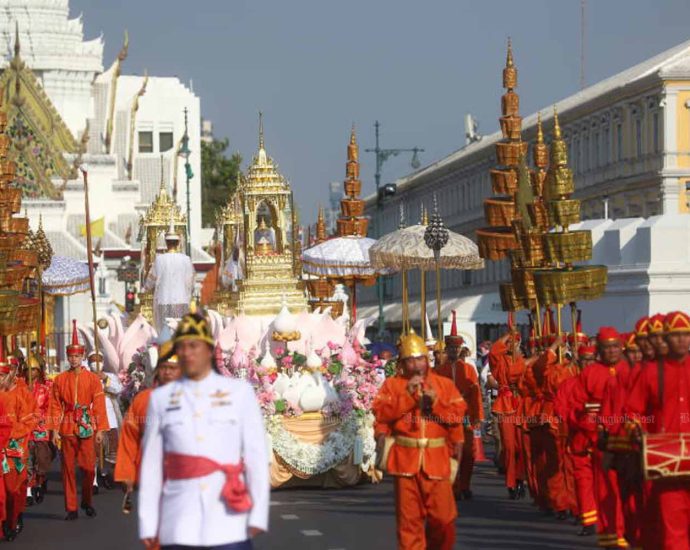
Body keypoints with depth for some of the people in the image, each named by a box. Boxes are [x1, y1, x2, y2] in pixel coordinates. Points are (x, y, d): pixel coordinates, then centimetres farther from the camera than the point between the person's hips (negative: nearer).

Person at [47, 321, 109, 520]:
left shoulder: (93, 379, 3)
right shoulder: (60, 380, 4)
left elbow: (99, 405, 1)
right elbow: (56, 406, 4)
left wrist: (100, 429, -4)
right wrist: (54, 430, -2)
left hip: (87, 428, 0)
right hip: (67, 429, 0)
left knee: (89, 468, 1)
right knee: (68, 469, 2)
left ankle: (87, 502, 21)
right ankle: (71, 509, 8)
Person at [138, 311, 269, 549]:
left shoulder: (240, 392, 4)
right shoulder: (161, 398, 8)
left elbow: (257, 456, 2)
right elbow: (151, 464, 7)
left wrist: (258, 516, -4)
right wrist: (148, 525, 3)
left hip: (229, 523, -1)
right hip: (179, 527, 1)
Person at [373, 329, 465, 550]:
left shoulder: (444, 384, 8)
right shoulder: (392, 384, 5)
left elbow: (458, 415, 0)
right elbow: (381, 412, -8)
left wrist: (435, 401, -13)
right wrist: (407, 395, -14)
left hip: (437, 460, 1)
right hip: (405, 458, -1)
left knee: (443, 517, 2)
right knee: (409, 518, 1)